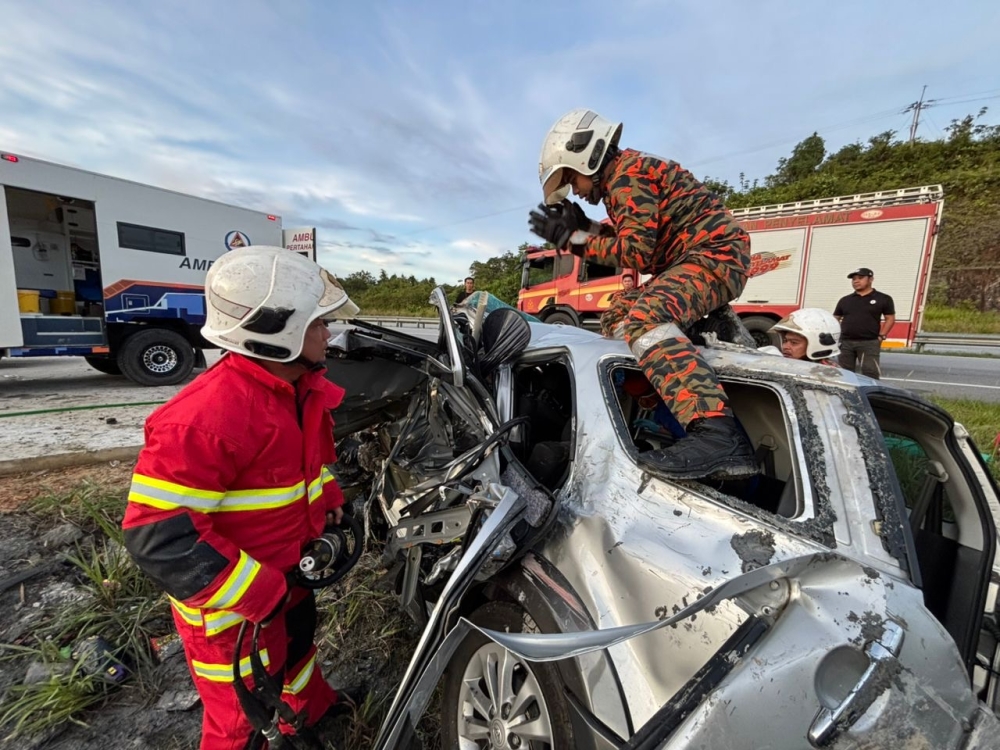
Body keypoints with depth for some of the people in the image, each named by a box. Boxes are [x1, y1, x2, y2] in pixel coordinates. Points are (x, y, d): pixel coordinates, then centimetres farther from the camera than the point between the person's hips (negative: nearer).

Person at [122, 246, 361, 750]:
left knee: (299, 639, 34)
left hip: (289, 571, 9)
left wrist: (331, 504, 1)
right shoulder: (205, 415, -34)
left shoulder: (303, 387, -4)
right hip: (233, 606, -8)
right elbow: (159, 535, -31)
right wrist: (257, 595, -26)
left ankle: (313, 707, 64)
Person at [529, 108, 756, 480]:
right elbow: (632, 238, 19)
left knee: (645, 318, -36)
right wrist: (584, 226, 9)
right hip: (698, 257, 11)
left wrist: (573, 238, -14)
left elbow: (637, 254, -21)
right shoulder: (628, 173, 21)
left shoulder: (627, 174, -11)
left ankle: (719, 435, -47)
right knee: (615, 318, 14)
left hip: (714, 255, -11)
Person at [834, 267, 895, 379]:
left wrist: (881, 336, -4)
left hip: (869, 343, -3)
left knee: (870, 373, -7)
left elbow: (890, 318, 6)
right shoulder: (845, 300, 14)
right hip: (845, 342, 3)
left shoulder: (883, 299, 6)